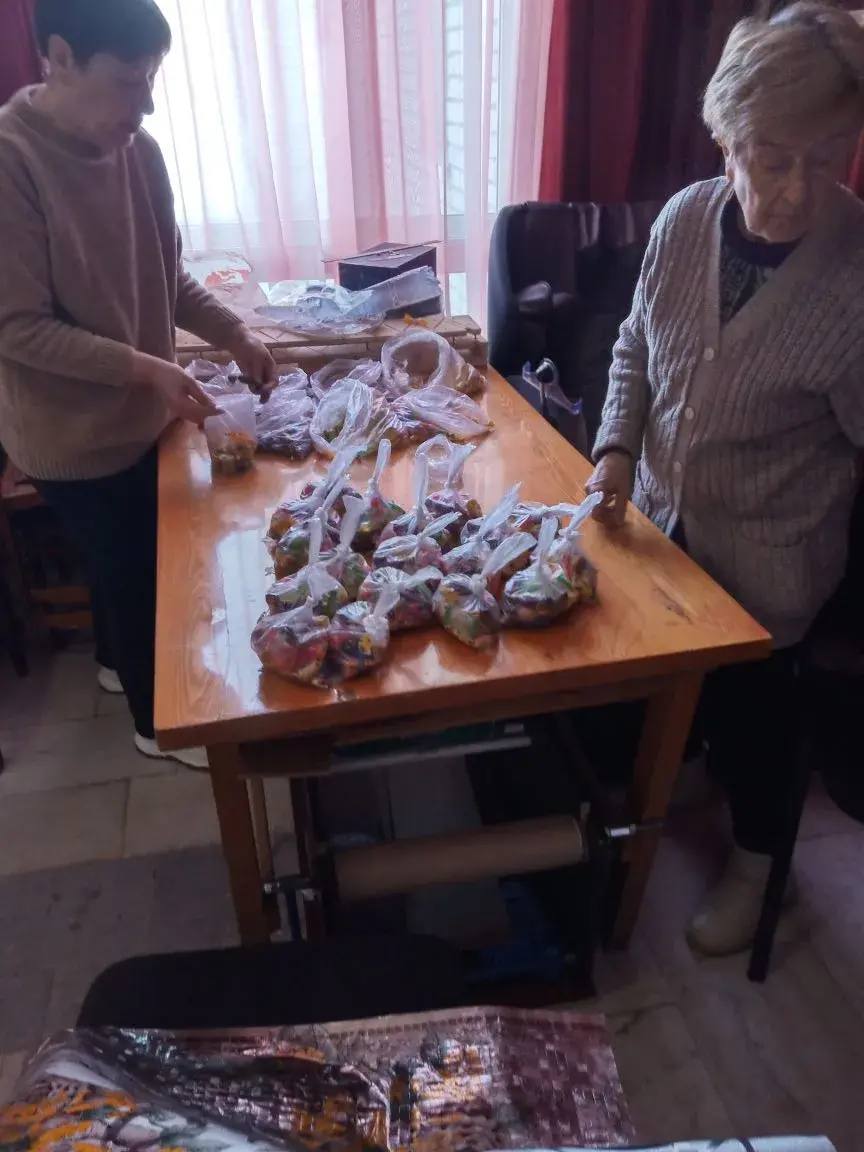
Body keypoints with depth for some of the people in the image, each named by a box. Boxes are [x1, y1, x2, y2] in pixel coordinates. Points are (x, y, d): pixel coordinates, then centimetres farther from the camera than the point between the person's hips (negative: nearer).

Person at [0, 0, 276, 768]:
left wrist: (234, 334, -4)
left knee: (130, 560, 24)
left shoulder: (140, 151, -1)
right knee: (133, 571, 8)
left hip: (134, 413, 7)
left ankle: (118, 659, 52)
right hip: (71, 430, -7)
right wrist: (145, 368, -28)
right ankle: (158, 720, 31)